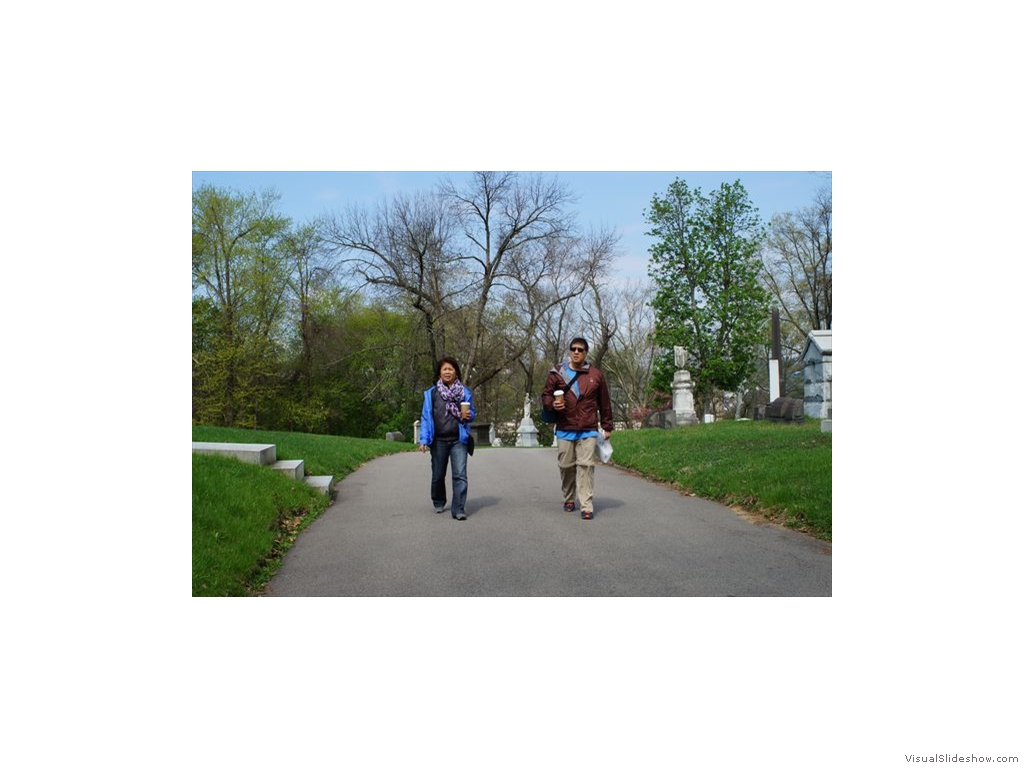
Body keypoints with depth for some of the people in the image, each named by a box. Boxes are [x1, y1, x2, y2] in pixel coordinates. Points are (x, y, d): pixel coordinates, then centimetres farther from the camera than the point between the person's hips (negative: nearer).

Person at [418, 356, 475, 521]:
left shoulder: (464, 392, 5)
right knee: (438, 475, 12)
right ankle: (438, 503, 34)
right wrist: (424, 440, -6)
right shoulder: (431, 393, 2)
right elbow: (426, 417, 1)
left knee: (460, 475, -11)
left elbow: (472, 412, 14)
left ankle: (458, 509, -9)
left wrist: (468, 416, -10)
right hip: (439, 440, 1)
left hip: (459, 440, 0)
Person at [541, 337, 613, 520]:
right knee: (566, 466, 8)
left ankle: (586, 507, -6)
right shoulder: (557, 373, 4)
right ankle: (568, 500, 28)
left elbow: (605, 403, 11)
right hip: (564, 431, 1)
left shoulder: (596, 375, 5)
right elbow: (545, 395, 10)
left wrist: (607, 427, 12)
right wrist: (552, 404, -13)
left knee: (586, 466, -7)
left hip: (588, 431, -1)